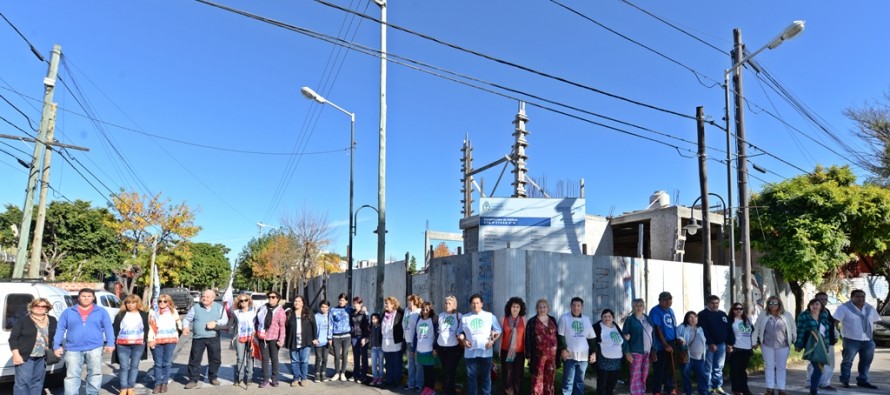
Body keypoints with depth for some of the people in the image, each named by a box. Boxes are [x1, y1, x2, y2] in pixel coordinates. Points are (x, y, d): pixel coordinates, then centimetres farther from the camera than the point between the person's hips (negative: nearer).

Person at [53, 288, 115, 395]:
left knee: (95, 373, 3)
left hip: (94, 348, 0)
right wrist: (57, 346, 0)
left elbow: (108, 328, 2)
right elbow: (60, 329, 7)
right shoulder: (68, 312, 7)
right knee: (72, 376, 1)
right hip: (73, 349, 1)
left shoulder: (101, 312, 5)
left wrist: (110, 343, -6)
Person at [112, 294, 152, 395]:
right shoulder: (120, 315, 8)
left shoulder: (143, 315, 9)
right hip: (122, 345, 0)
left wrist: (148, 341, 3)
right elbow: (115, 329, 7)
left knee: (134, 366, 3)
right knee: (124, 367, 0)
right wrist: (113, 342, 1)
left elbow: (147, 329, 9)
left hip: (138, 345, 0)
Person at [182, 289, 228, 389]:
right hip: (198, 338, -1)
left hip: (213, 338, 1)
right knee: (195, 359, 1)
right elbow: (187, 319, 5)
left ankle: (213, 377, 25)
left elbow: (225, 320, 0)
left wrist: (216, 323, -18)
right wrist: (185, 327, -15)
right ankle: (193, 380, 12)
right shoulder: (195, 307, 3)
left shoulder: (219, 307, 5)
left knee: (215, 359, 8)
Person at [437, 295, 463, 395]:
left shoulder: (459, 316, -3)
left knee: (450, 371, -3)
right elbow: (437, 331, 14)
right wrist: (435, 347, 14)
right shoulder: (441, 315, 9)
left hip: (454, 348, -4)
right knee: (444, 370, 12)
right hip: (441, 347, 4)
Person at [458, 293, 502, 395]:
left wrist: (492, 341, -8)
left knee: (486, 376, 7)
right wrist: (463, 341, -5)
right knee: (471, 377, 6)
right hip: (470, 352, 1)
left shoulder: (490, 316, 4)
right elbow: (460, 333, 13)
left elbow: (499, 331, 6)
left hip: (486, 352, -1)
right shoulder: (464, 318, 7)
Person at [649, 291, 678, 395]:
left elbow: (674, 326, 17)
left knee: (670, 368, 15)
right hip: (660, 346, -7)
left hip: (671, 345, 7)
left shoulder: (671, 310, 11)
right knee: (659, 369, -1)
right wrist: (665, 344, -20)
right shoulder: (655, 311, -13)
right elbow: (657, 329, -17)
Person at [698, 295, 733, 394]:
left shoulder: (723, 314, 14)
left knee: (719, 368, 11)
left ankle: (718, 386, 19)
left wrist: (730, 343, 7)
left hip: (721, 344, 6)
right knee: (708, 368, -2)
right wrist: (710, 343, -20)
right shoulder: (703, 314, -5)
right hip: (708, 345, -6)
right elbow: (703, 330, -14)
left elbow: (729, 329, 15)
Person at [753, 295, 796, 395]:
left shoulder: (787, 315, -1)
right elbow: (756, 328, 3)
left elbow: (793, 329, 6)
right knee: (769, 366, 6)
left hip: (783, 346, 0)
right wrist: (755, 341, 2)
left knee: (781, 367, 9)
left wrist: (795, 341, 8)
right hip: (767, 345, 0)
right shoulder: (763, 315, -1)